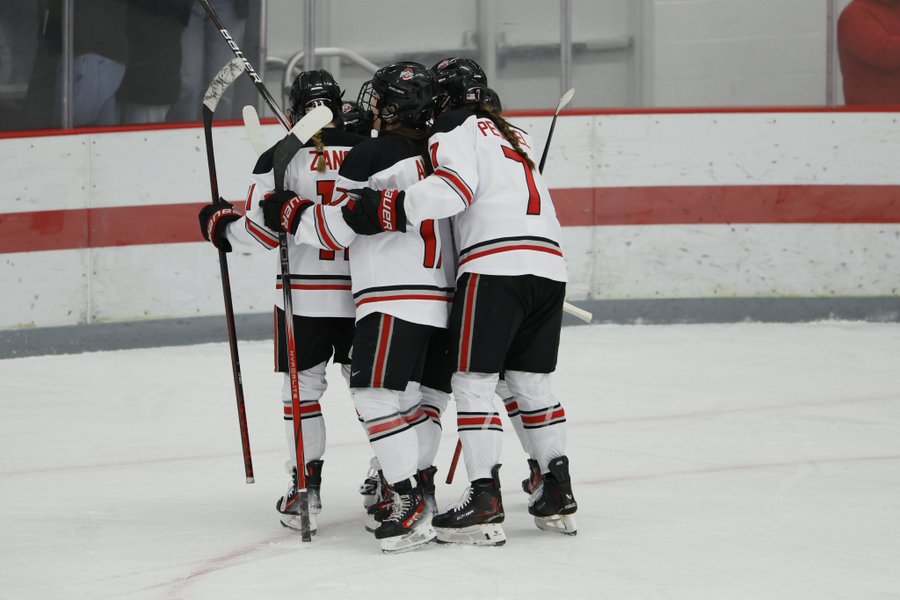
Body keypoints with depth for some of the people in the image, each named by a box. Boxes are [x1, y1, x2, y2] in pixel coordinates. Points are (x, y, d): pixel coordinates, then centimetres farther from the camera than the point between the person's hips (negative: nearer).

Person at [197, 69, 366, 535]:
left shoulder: (280, 158, -6)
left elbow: (263, 231, -9)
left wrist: (219, 225, 9)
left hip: (302, 293, -2)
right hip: (363, 293, 2)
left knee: (303, 389, 9)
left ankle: (306, 487, 6)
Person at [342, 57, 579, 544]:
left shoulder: (455, 128, 3)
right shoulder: (512, 134, 30)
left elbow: (454, 186, -14)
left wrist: (391, 209, -20)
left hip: (495, 265, -8)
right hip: (548, 266, 8)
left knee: (473, 383, -4)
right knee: (530, 382, 16)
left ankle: (485, 503, -11)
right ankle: (558, 495, 14)